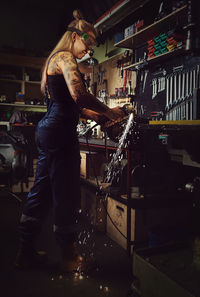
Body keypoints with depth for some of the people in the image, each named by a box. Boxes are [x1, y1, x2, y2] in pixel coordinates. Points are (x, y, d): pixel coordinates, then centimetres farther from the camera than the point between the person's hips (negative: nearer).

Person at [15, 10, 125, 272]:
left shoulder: (54, 59, 25)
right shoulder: (65, 58, -7)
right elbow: (78, 95, -25)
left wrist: (95, 115, 18)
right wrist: (108, 111, -12)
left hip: (47, 129, 10)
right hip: (60, 131, -10)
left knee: (42, 189, 12)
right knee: (66, 194, -2)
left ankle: (27, 252, 23)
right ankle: (70, 257, 13)